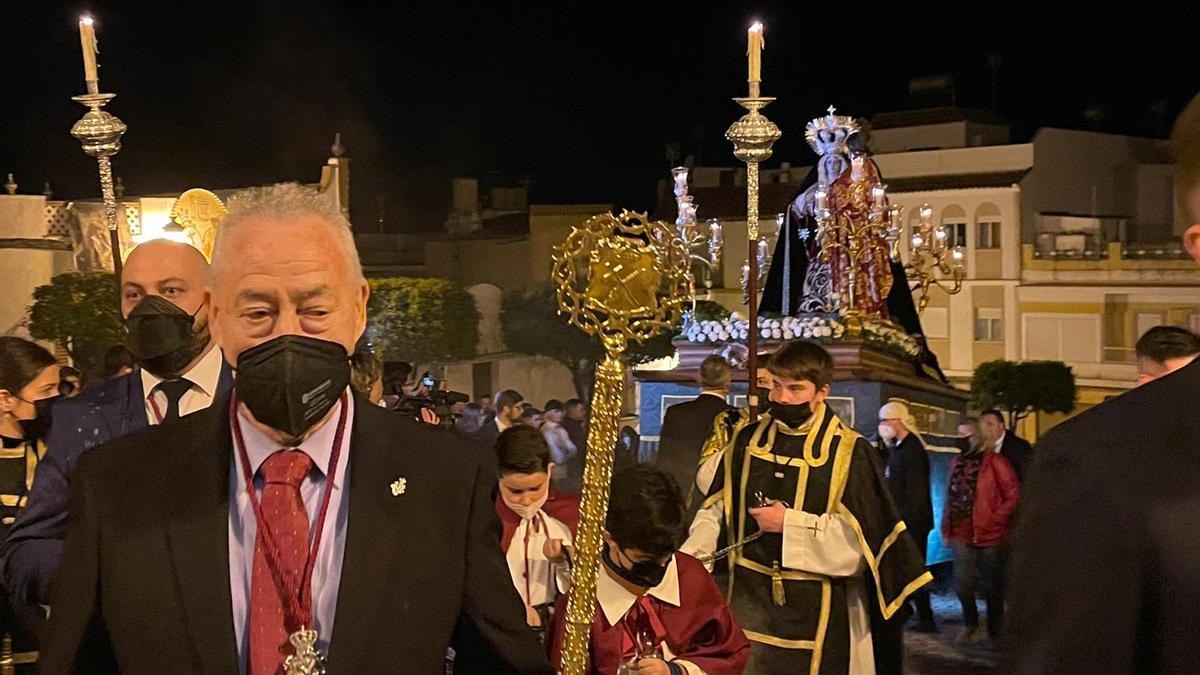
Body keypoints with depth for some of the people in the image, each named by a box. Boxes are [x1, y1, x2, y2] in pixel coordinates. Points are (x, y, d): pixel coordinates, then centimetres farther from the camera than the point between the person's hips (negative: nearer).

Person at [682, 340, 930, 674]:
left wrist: (790, 523, -15)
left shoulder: (849, 452, -8)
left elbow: (860, 538, -12)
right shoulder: (748, 440, 4)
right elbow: (718, 510, 6)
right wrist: (683, 559, -9)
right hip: (750, 604, 3)